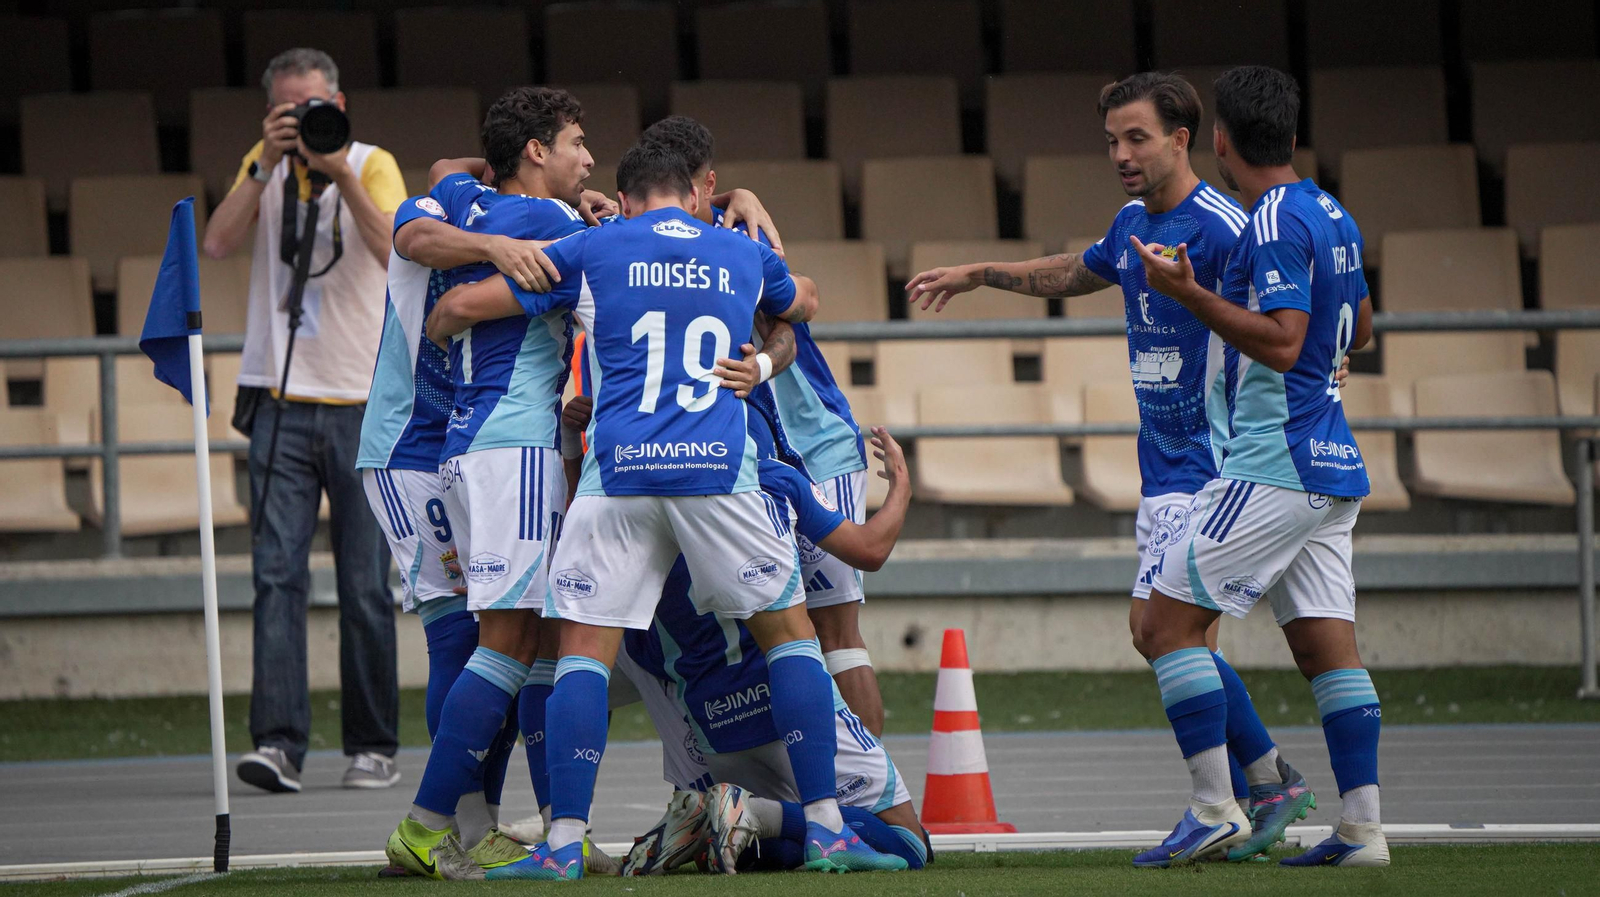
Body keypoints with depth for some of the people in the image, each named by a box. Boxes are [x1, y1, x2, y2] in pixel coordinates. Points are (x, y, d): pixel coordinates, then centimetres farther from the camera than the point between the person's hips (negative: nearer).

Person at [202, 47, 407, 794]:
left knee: (366, 586, 1)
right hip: (280, 402, 2)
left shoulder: (374, 166, 2)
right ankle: (278, 740, -15)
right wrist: (267, 165, -13)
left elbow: (397, 251, -15)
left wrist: (342, 177, -23)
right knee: (277, 572, -9)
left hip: (362, 402, -2)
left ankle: (372, 746, 9)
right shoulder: (263, 171, 10)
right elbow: (218, 243, -6)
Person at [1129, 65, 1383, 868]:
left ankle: (1214, 808, -9)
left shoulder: (1275, 224, -14)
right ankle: (1362, 826, 1)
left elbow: (1281, 343, -22)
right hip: (1331, 464, 9)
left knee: (1168, 619, -4)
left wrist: (1190, 294, -20)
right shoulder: (1332, 216, 14)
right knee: (1327, 644, 6)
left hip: (1273, 464, -9)